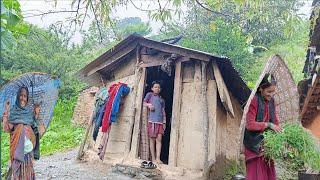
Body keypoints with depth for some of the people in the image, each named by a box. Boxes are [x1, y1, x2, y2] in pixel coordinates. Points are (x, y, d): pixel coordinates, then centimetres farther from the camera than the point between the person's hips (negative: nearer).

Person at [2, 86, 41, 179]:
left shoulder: (29, 112, 11)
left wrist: (36, 115, 5)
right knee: (17, 167, -4)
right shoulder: (13, 111, 1)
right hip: (17, 145, -3)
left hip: (28, 144, 3)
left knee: (28, 168, 6)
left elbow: (33, 129, 10)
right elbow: (7, 129, -8)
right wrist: (6, 113, -15)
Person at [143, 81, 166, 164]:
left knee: (159, 139, -6)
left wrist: (164, 122, 11)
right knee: (152, 139, -1)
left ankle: (158, 158, -8)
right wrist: (148, 105, -17)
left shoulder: (161, 99, 22)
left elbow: (163, 112, 19)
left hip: (160, 121, 3)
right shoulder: (149, 94, 12)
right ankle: (153, 158, 6)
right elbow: (144, 102, 4)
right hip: (152, 120, -3)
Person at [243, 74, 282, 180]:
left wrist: (278, 131, -5)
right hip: (255, 143, -7)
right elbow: (250, 124, -20)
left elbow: (274, 120, 11)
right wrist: (268, 125, -23)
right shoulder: (254, 101, -17)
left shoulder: (271, 101, 5)